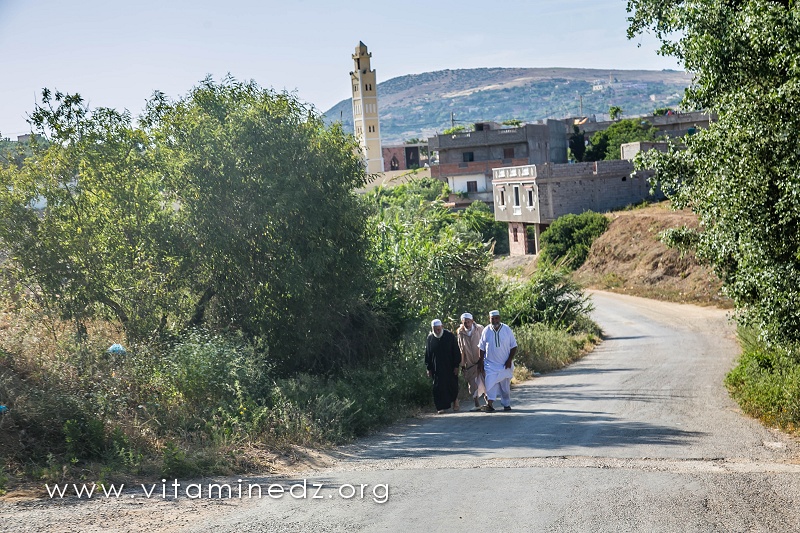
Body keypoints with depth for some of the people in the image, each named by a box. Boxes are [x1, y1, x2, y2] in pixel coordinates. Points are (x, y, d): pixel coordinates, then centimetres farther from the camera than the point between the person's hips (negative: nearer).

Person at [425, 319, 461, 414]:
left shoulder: (450, 336, -4)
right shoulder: (430, 338, 1)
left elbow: (456, 352, -1)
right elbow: (427, 355, 7)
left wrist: (456, 366, -5)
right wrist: (429, 368, 5)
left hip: (450, 367, -1)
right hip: (437, 369, 1)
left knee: (452, 385, 5)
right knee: (438, 387, -4)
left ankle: (455, 401, 29)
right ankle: (442, 407, 1)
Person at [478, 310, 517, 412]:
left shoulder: (507, 329, -4)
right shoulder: (486, 331, -1)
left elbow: (514, 346, 0)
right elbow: (482, 349, 5)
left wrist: (510, 360, -9)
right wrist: (481, 363, 2)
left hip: (505, 364, 0)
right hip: (490, 364, 0)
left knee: (506, 385, 9)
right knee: (490, 382, -14)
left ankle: (506, 404, 22)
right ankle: (489, 404, -18)